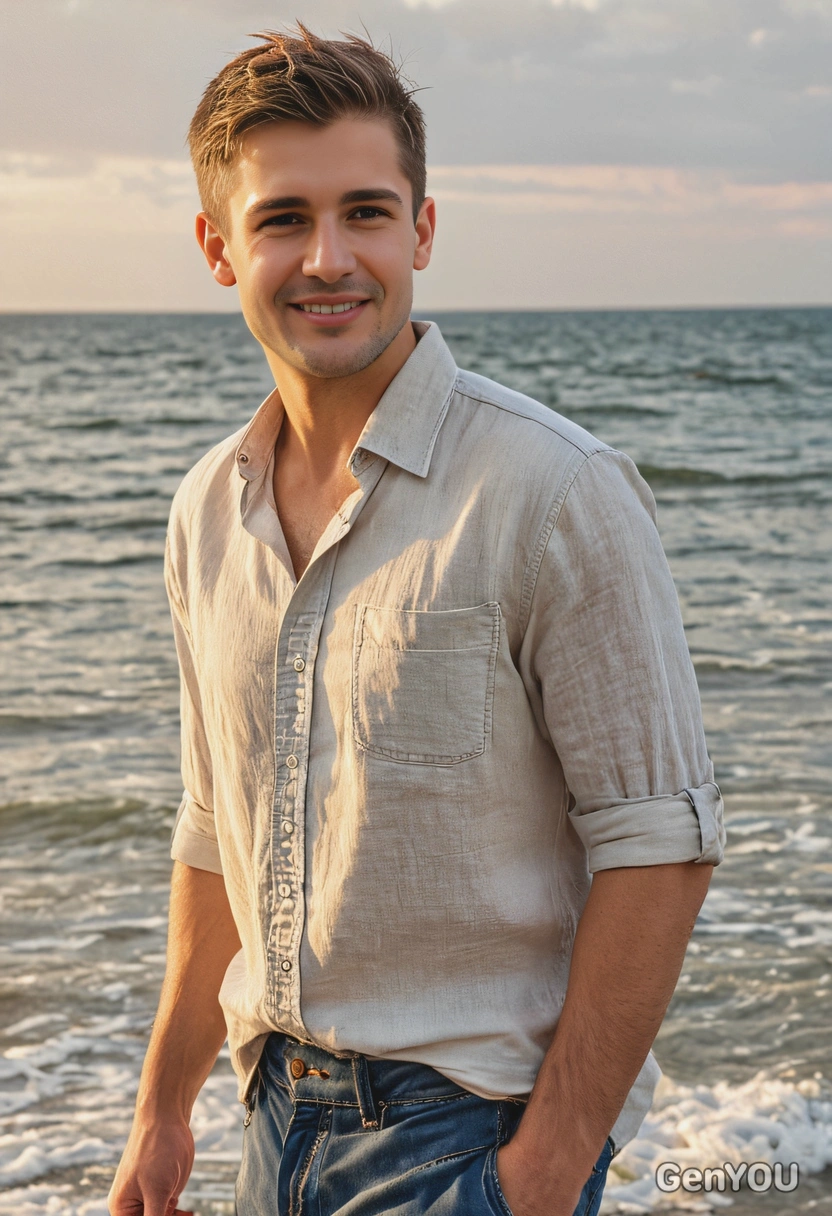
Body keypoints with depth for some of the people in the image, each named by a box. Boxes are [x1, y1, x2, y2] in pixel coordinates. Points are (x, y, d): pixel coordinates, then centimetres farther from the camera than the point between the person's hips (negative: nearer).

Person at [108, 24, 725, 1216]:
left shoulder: (555, 490, -15)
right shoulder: (210, 509, 5)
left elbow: (659, 842, -15)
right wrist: (162, 1111, 16)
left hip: (473, 1119, -6)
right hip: (286, 1113, 6)